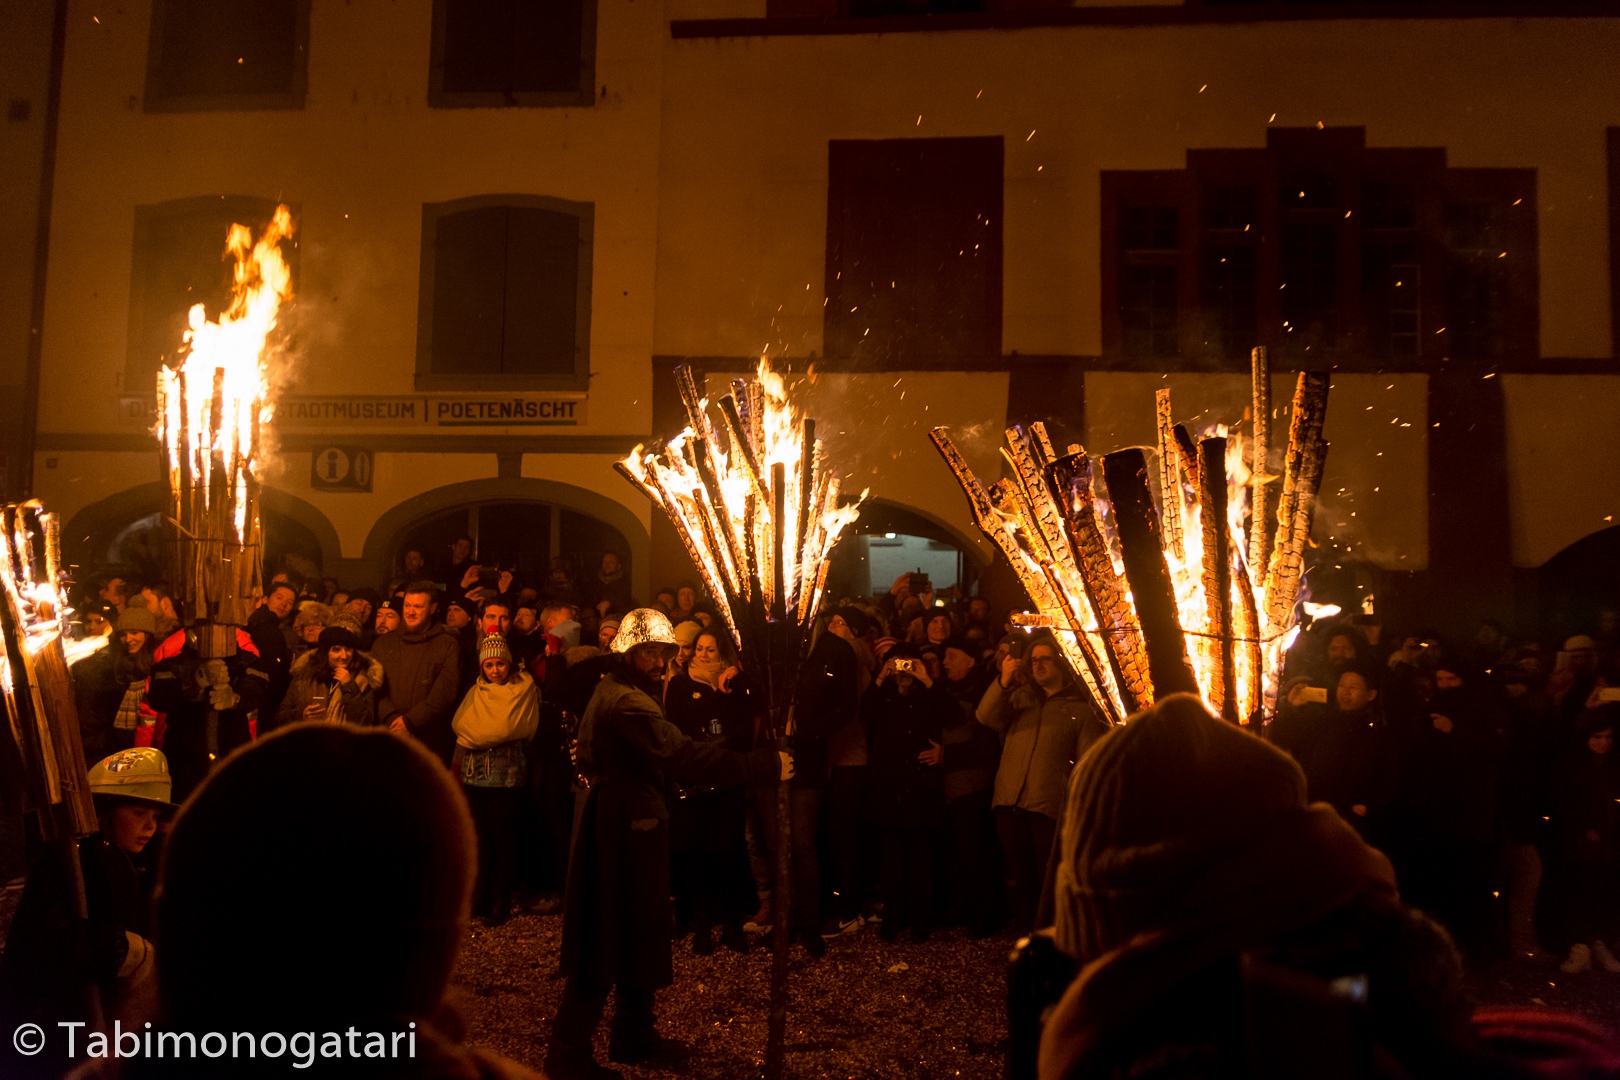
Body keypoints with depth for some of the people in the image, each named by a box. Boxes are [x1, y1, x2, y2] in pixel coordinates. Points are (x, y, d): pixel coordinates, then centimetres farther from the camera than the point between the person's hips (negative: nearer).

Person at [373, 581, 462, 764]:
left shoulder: (447, 645, 4)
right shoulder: (383, 644, 15)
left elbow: (445, 691, -6)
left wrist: (410, 720, -13)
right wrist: (392, 719, -11)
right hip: (387, 741, 3)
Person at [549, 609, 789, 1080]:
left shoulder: (612, 692, 12)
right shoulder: (627, 703, -23)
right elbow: (684, 756, -33)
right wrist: (765, 766, -32)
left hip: (619, 824, 11)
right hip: (623, 833, -11)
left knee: (637, 934, 19)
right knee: (606, 947, -1)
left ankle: (634, 1036, 32)